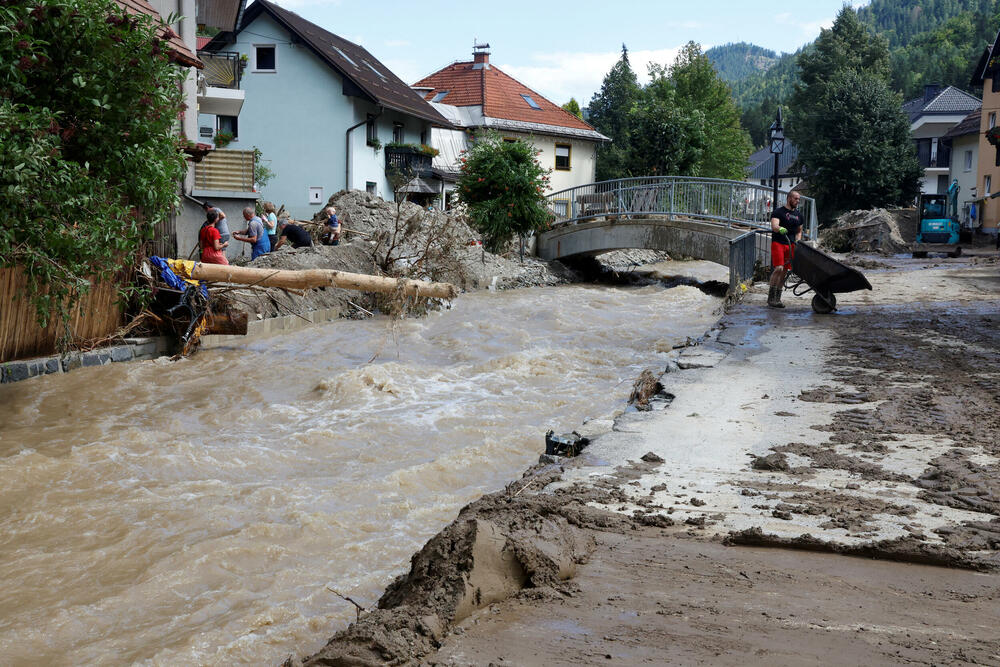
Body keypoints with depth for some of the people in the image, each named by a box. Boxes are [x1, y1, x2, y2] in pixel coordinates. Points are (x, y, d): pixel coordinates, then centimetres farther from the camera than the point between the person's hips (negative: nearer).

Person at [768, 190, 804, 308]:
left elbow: (799, 231, 26)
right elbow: (774, 226, -16)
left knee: (785, 271, 4)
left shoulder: (798, 214, 18)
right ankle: (771, 297, -11)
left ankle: (777, 298, 9)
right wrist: (780, 229, -39)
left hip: (791, 245, 6)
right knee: (779, 268, -18)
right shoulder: (779, 212, -1)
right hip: (778, 243, -6)